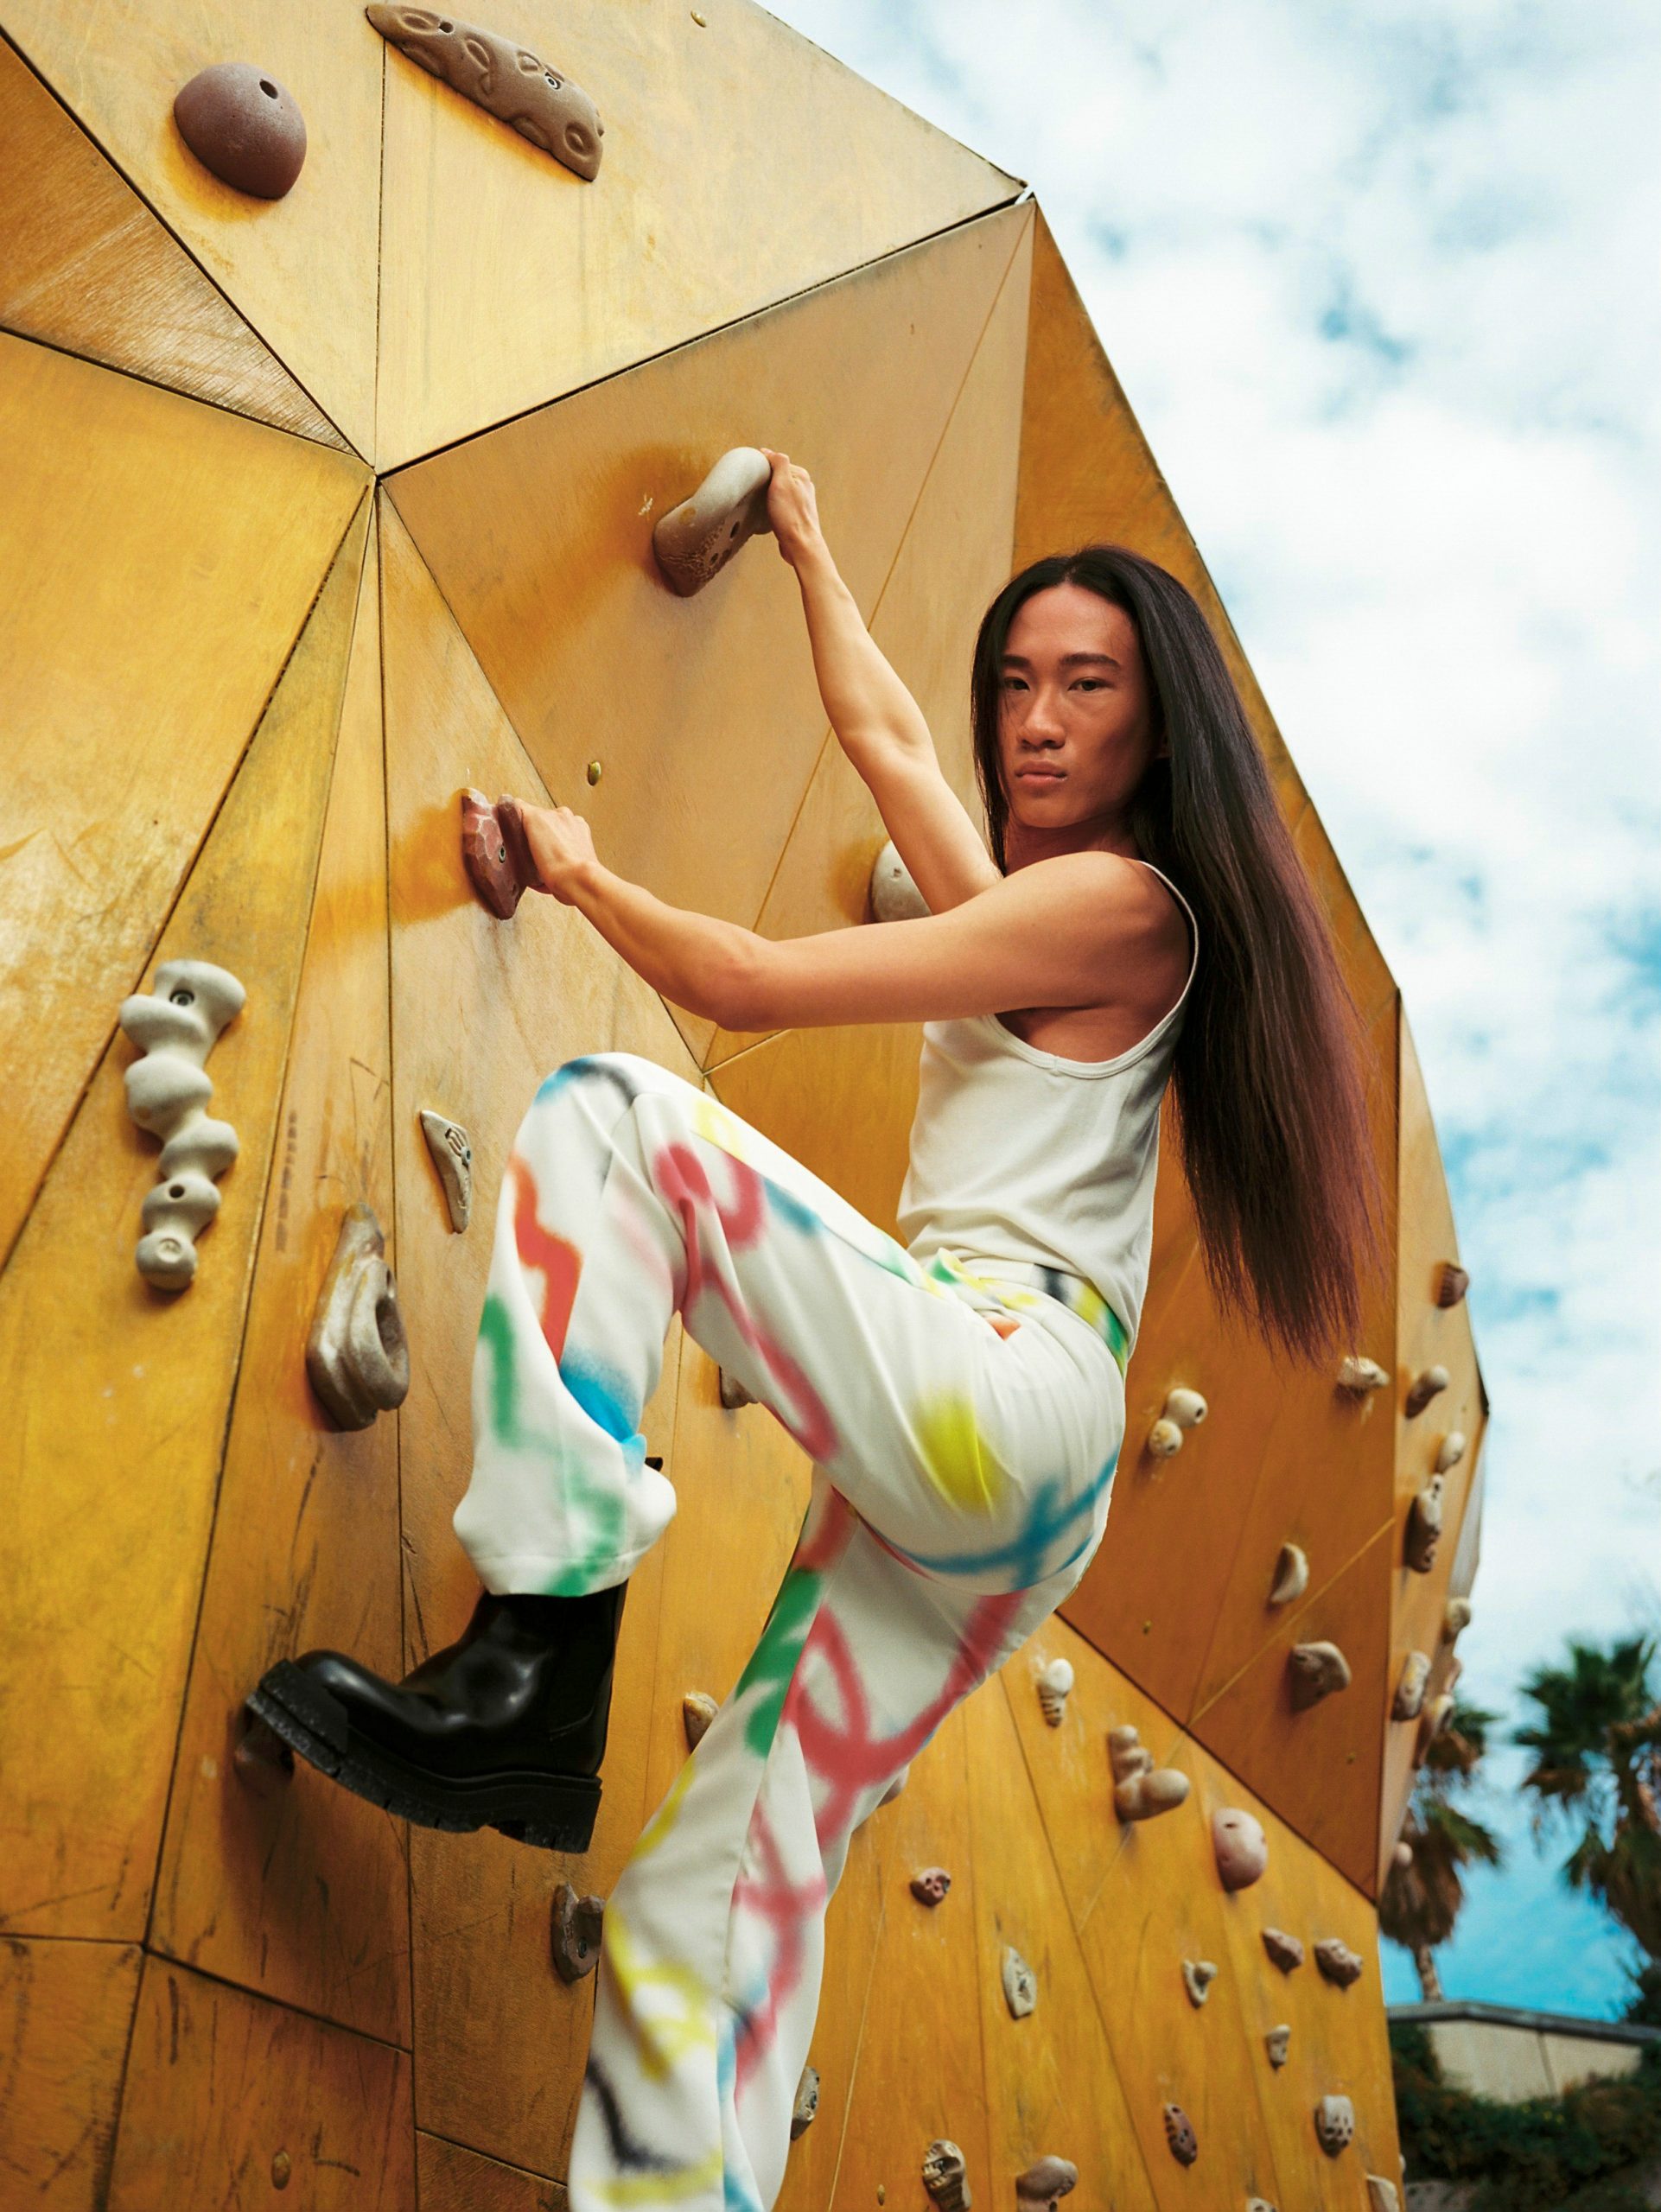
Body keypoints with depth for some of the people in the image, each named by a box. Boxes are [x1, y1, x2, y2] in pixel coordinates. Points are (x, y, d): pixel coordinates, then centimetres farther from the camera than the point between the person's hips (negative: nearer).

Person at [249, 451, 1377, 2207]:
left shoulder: (1118, 902, -3)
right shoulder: (1029, 894, 23)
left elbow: (749, 987, -6)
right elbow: (879, 730, 38)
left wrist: (583, 877, 9)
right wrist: (807, 550, 48)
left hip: (994, 1387, -9)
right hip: (964, 1460, 9)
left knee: (602, 1110, -16)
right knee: (727, 1878, 3)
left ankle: (535, 1665, -23)